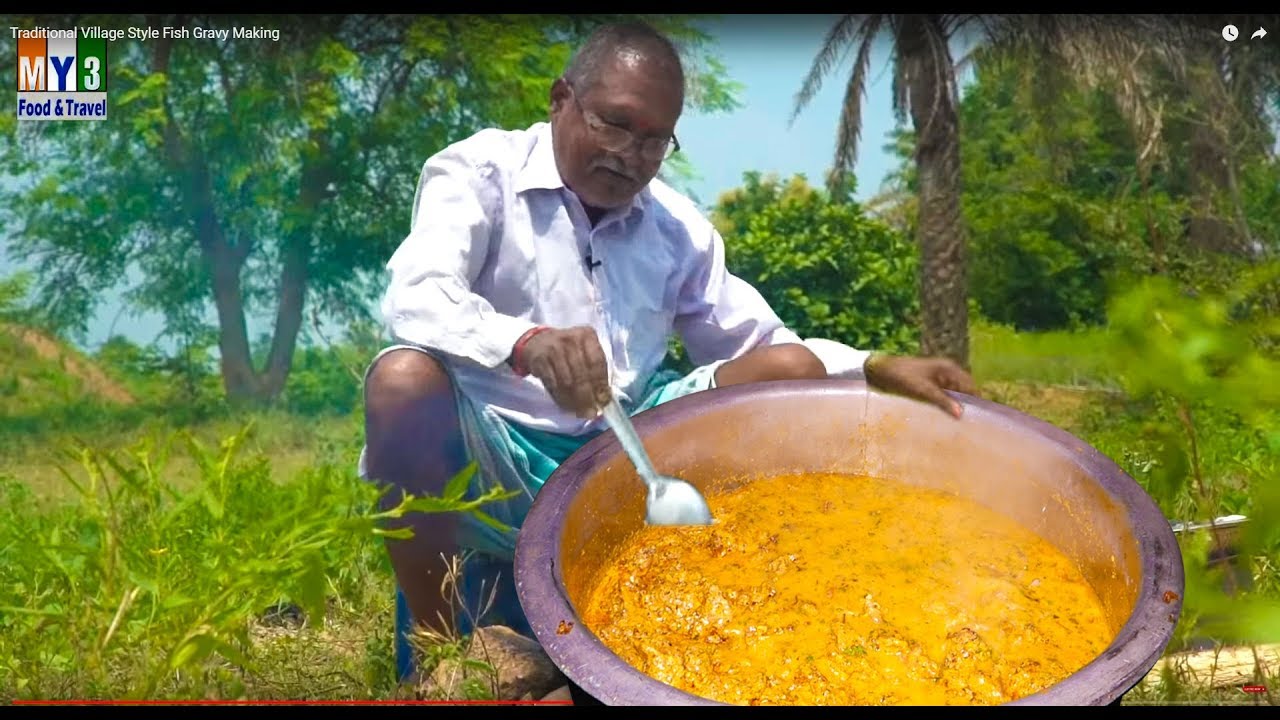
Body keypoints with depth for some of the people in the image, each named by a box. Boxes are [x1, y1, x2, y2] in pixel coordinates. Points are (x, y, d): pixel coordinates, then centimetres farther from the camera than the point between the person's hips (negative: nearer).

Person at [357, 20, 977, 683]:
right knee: (405, 378, -35)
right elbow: (414, 297, -22)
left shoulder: (679, 226, 10)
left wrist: (876, 370, -5)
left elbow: (756, 343, 13)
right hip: (491, 460, -4)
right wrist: (526, 344, -43)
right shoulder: (480, 172, -4)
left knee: (792, 371, -8)